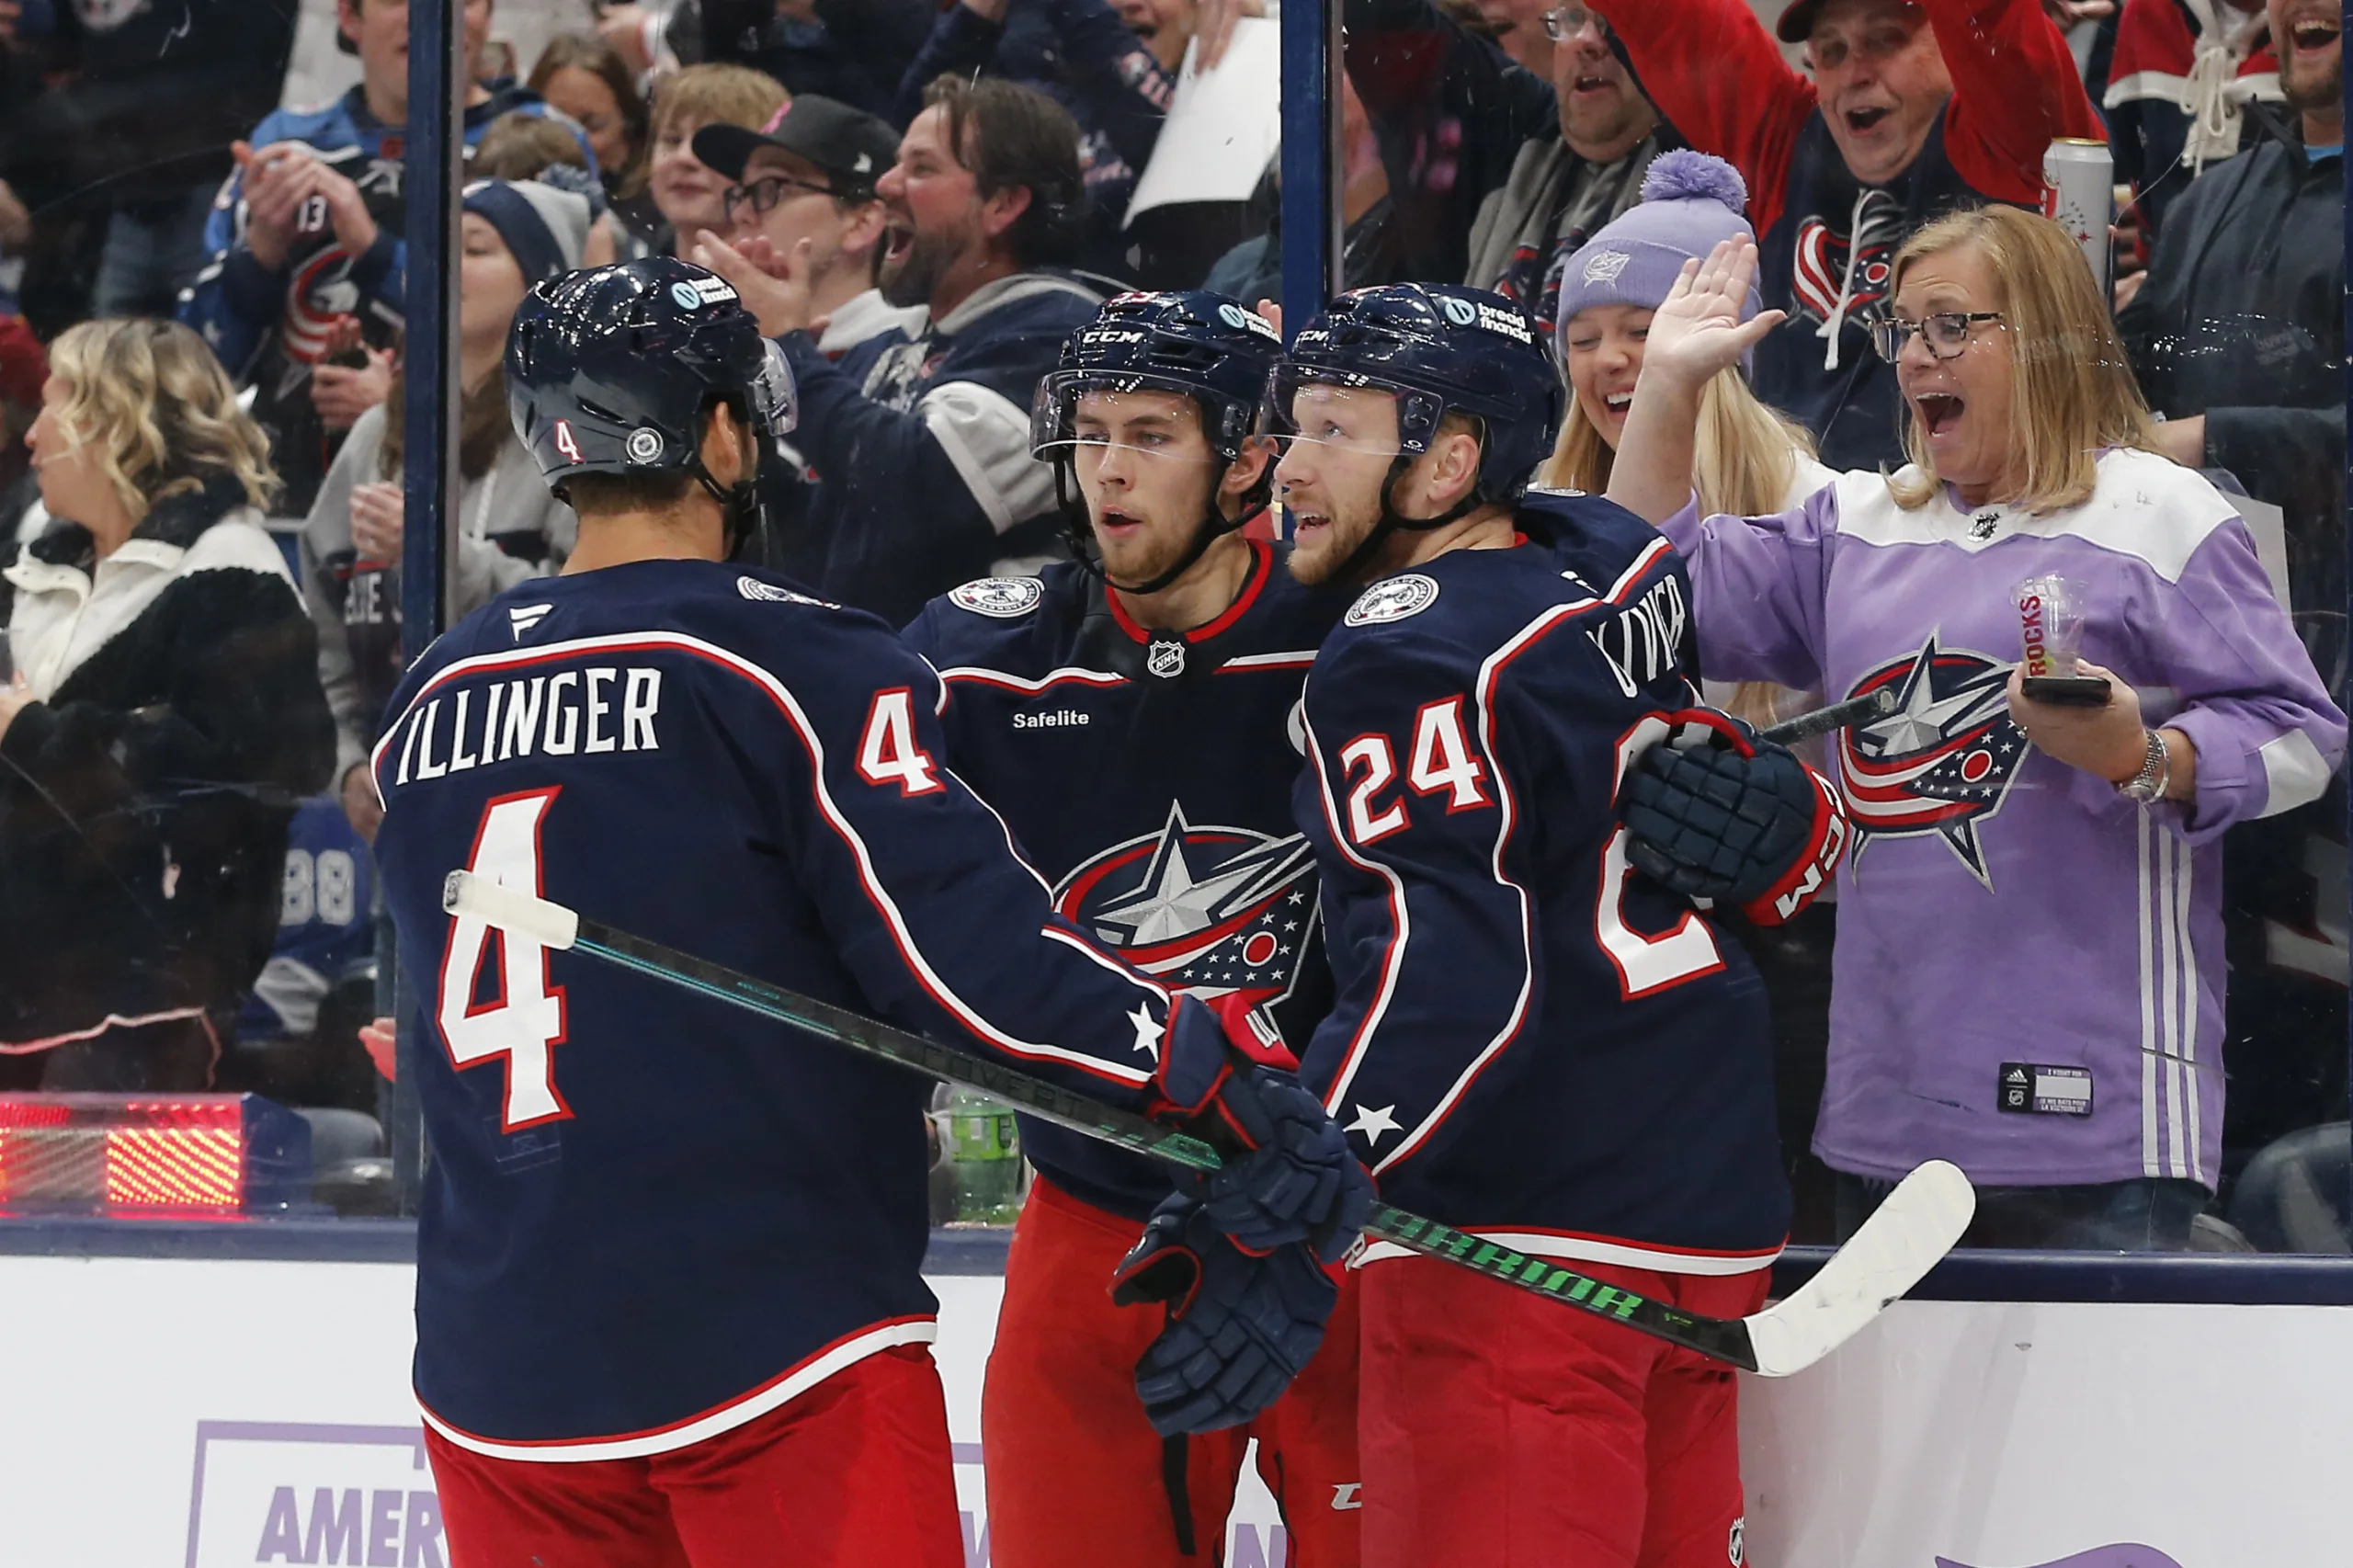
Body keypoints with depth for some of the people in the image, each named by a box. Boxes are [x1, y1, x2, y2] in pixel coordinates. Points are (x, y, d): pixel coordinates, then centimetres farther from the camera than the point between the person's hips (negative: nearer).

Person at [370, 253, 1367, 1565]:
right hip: (768, 1360, -5)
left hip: (499, 1381, 6)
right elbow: (967, 955, -17)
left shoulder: (431, 701, 10)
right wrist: (1228, 1073, -14)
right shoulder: (793, 662, -8)